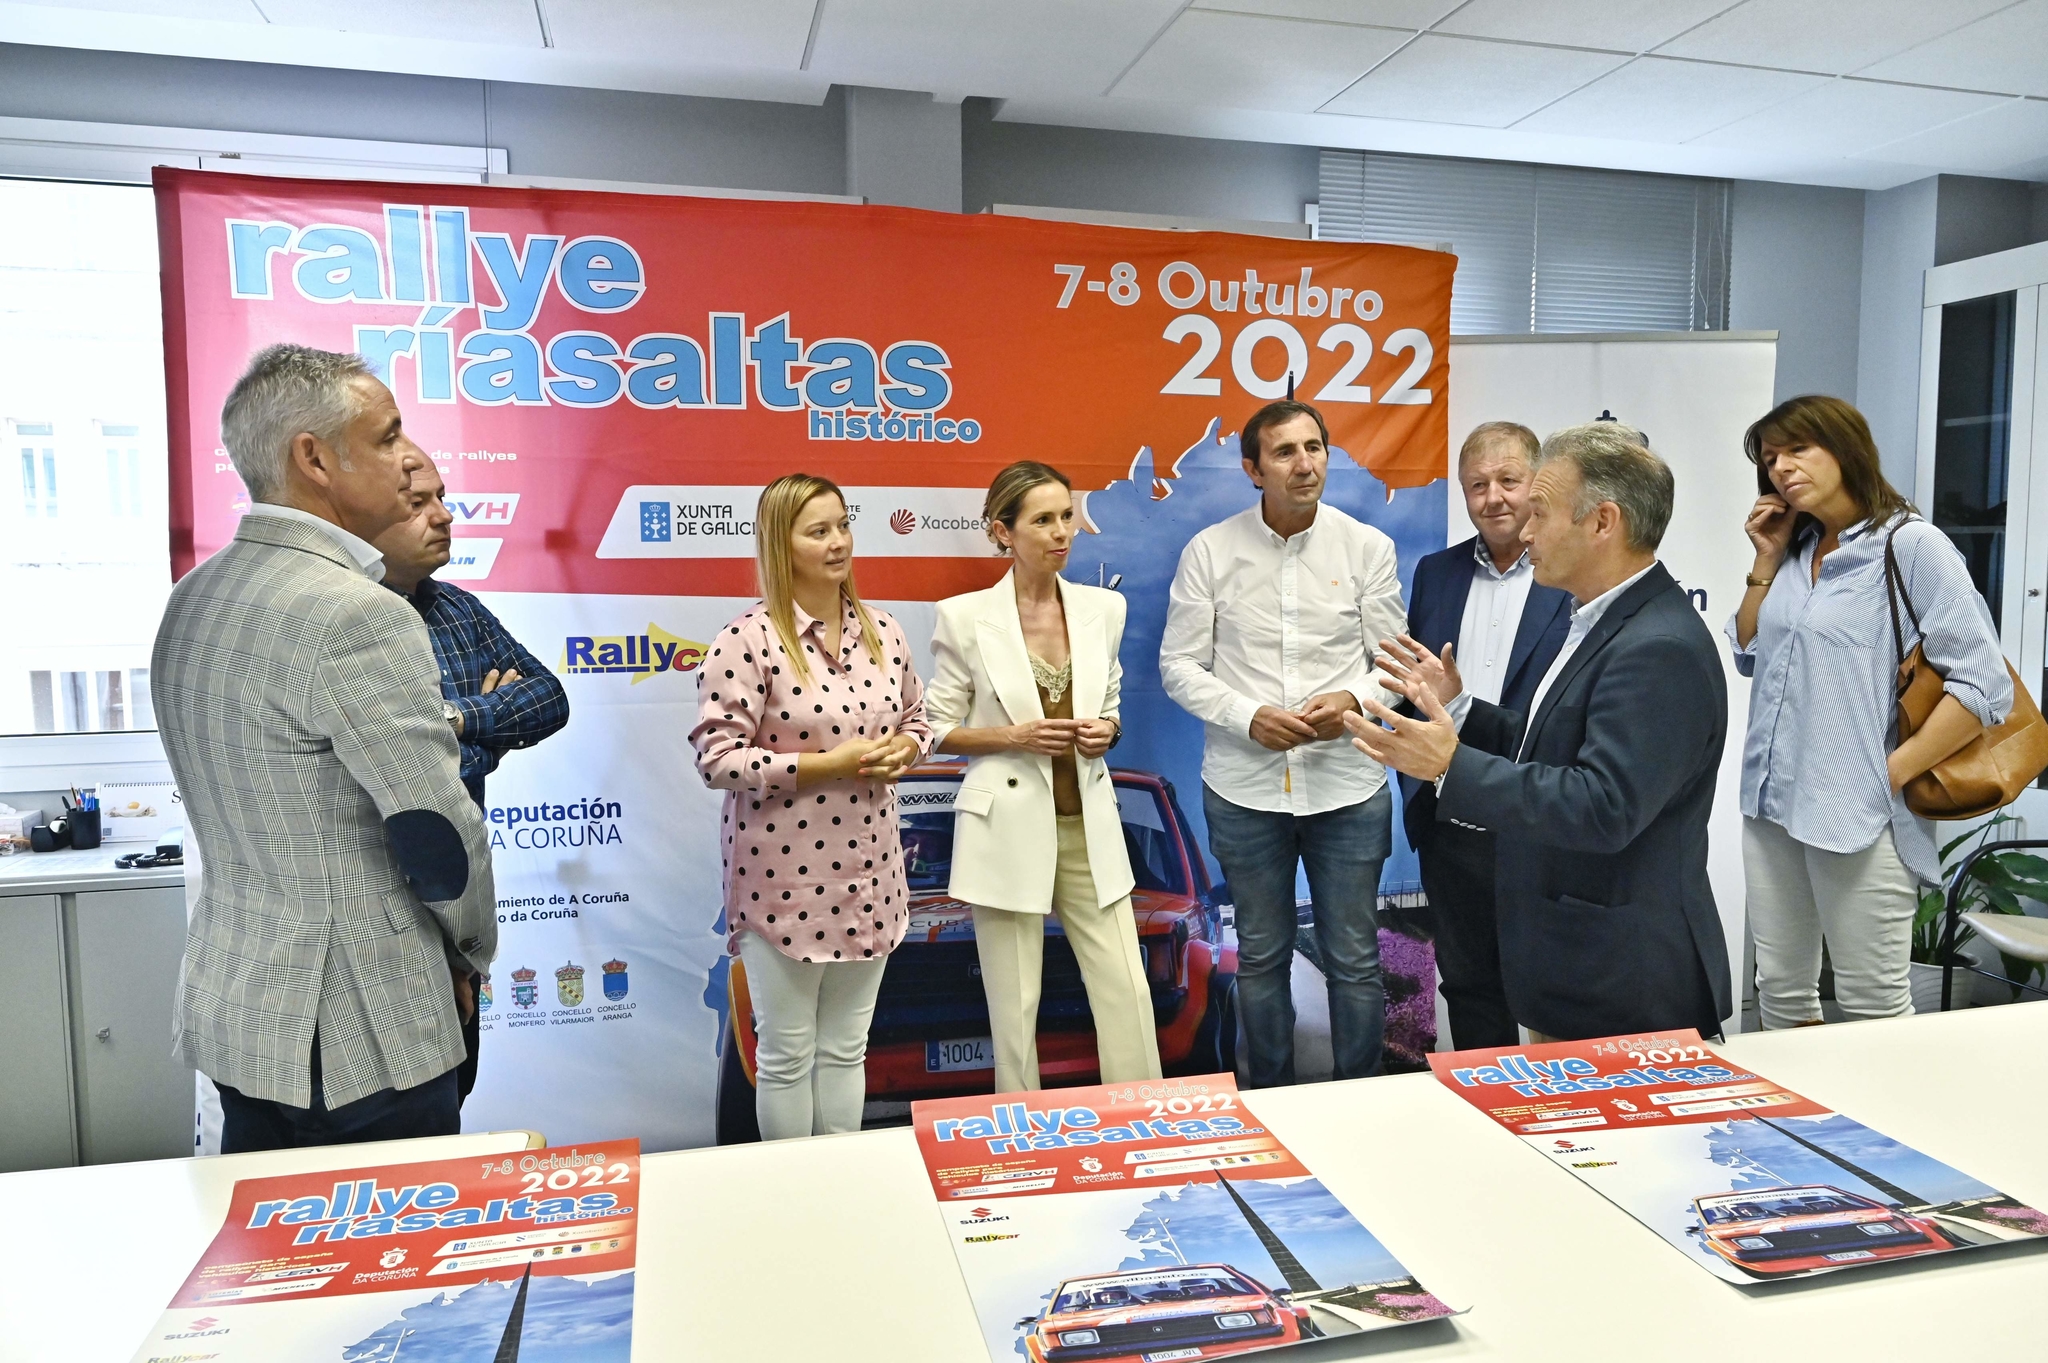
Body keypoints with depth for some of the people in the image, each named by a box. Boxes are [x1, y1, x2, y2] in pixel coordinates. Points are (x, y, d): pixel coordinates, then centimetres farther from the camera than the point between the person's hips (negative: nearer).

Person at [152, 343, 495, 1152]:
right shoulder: (357, 614, -21)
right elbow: (441, 838, -19)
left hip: (230, 1004, 9)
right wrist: (473, 953, -1)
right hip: (353, 1034, -9)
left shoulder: (192, 600, 8)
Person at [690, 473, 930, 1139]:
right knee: (787, 1055, 10)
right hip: (785, 878, -5)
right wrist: (826, 764, -20)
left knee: (846, 1048, 19)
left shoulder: (882, 632, 5)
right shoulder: (748, 640, -14)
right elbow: (716, 759, -16)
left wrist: (904, 750, -6)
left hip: (867, 871, 5)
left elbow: (917, 717, 17)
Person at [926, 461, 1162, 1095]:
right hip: (1007, 829, -3)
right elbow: (935, 728, 0)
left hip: (1088, 826, 4)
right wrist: (1014, 737, -15)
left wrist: (1108, 729, -5)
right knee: (1015, 1009, 6)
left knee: (1128, 996, 4)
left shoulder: (1104, 608, 4)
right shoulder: (964, 617, -6)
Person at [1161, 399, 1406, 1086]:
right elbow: (1179, 665, -1)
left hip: (1348, 786, 0)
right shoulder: (1209, 551, -2)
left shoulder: (1368, 547, 1)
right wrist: (1250, 716, -15)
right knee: (1260, 956, 14)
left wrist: (1352, 700, -17)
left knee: (1355, 958, 9)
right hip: (1246, 789, 0)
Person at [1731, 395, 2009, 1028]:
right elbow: (1749, 655, 17)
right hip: (1772, 806, 6)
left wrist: (1890, 776, -12)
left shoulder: (1912, 546, -8)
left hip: (1857, 815, -6)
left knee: (1872, 1007, 3)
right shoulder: (1796, 550, 11)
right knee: (1780, 992, 13)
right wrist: (1766, 559, 8)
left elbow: (1985, 687, -12)